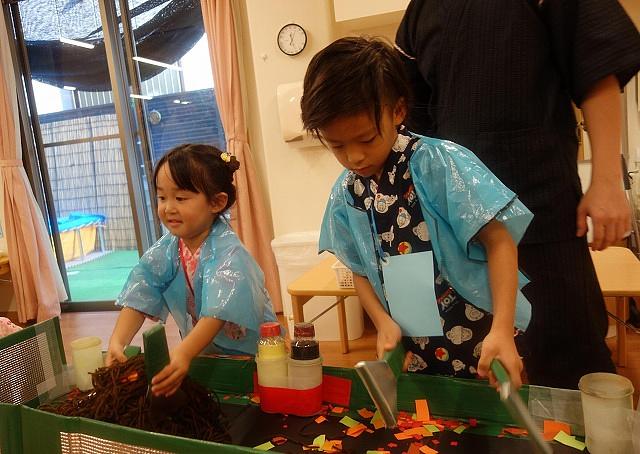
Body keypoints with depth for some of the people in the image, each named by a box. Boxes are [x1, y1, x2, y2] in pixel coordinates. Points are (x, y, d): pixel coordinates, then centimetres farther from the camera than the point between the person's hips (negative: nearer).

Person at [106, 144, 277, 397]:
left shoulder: (228, 254, -22)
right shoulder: (165, 251, -2)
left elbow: (218, 313, -34)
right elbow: (138, 300, -10)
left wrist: (183, 353, -48)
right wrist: (118, 342, -26)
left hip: (249, 354, -6)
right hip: (203, 352, 6)